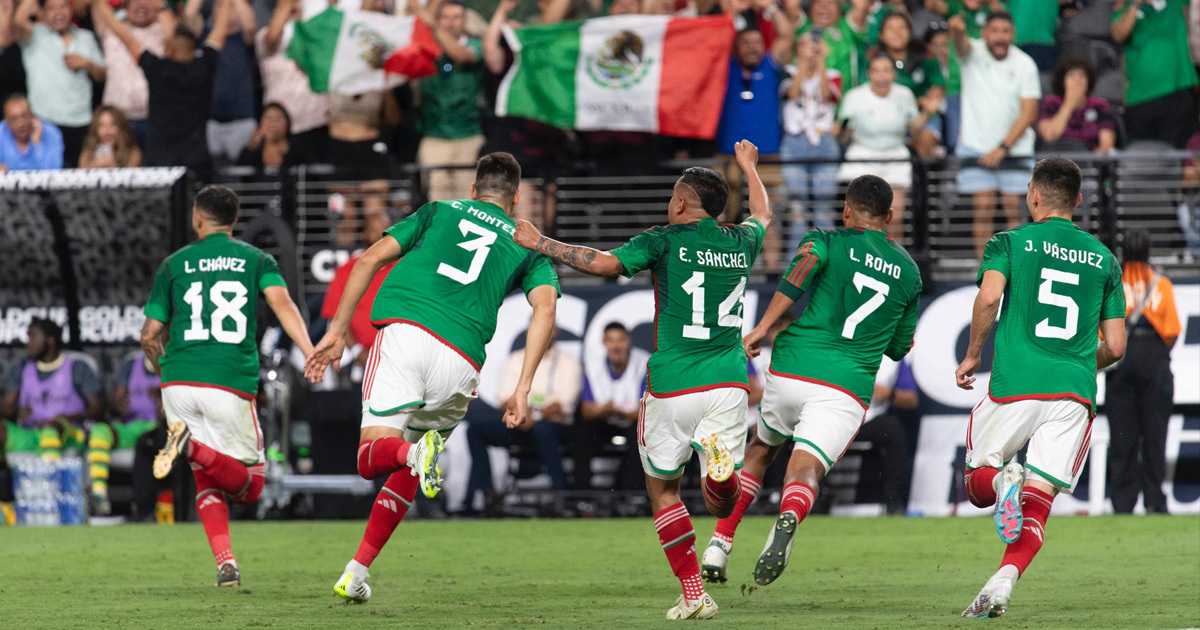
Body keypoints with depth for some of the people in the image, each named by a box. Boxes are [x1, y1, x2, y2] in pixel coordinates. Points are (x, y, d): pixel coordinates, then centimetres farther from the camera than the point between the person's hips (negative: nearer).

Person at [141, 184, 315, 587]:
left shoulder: (174, 264, 15)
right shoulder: (256, 259, 12)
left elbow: (150, 336, 16)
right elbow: (282, 303, -8)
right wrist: (310, 352, -19)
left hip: (179, 383, 2)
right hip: (232, 386, -2)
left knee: (207, 482, 16)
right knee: (249, 486, 8)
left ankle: (225, 563, -6)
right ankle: (192, 446, -22)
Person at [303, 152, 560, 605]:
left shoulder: (440, 211, 25)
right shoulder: (526, 244, 23)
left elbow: (369, 260, 15)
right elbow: (545, 308, 4)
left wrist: (337, 331, 18)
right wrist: (523, 390, -1)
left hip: (406, 327, -1)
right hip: (462, 360, 1)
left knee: (371, 457, -5)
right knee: (406, 472, 20)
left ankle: (415, 451, -39)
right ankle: (358, 570, 14)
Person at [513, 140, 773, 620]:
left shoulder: (666, 240, -5)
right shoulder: (741, 243, 10)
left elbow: (605, 262, -19)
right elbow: (762, 214, 34)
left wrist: (542, 244, -9)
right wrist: (748, 166, 52)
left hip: (672, 386, -3)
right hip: (728, 383, 3)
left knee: (662, 488, 15)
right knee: (723, 503, 9)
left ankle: (694, 596, 4)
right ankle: (719, 459, -29)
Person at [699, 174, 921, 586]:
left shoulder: (828, 242, 7)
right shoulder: (908, 271, 17)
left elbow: (800, 273, -17)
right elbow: (898, 348, 23)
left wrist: (763, 328, -18)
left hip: (792, 368, 0)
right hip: (849, 386, 0)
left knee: (760, 449, 25)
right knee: (805, 470, -11)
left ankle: (719, 546, 17)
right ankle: (789, 519, -48)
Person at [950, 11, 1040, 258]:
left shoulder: (1025, 65, -3)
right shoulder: (975, 52, -4)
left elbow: (1029, 113, -6)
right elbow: (962, 46, -29)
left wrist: (1003, 148, -14)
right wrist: (957, 32, -54)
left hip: (1013, 148, 1)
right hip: (976, 145, -1)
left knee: (1014, 207, -3)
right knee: (983, 207, -7)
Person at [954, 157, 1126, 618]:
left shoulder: (1009, 242, 7)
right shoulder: (1104, 259, 16)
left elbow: (989, 297, -12)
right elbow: (1115, 347, 12)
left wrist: (972, 355, 2)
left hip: (1015, 385, -2)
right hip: (1074, 391, 2)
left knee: (978, 484, 15)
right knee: (1037, 503, 2)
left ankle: (1004, 479, -21)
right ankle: (1003, 582, -23)